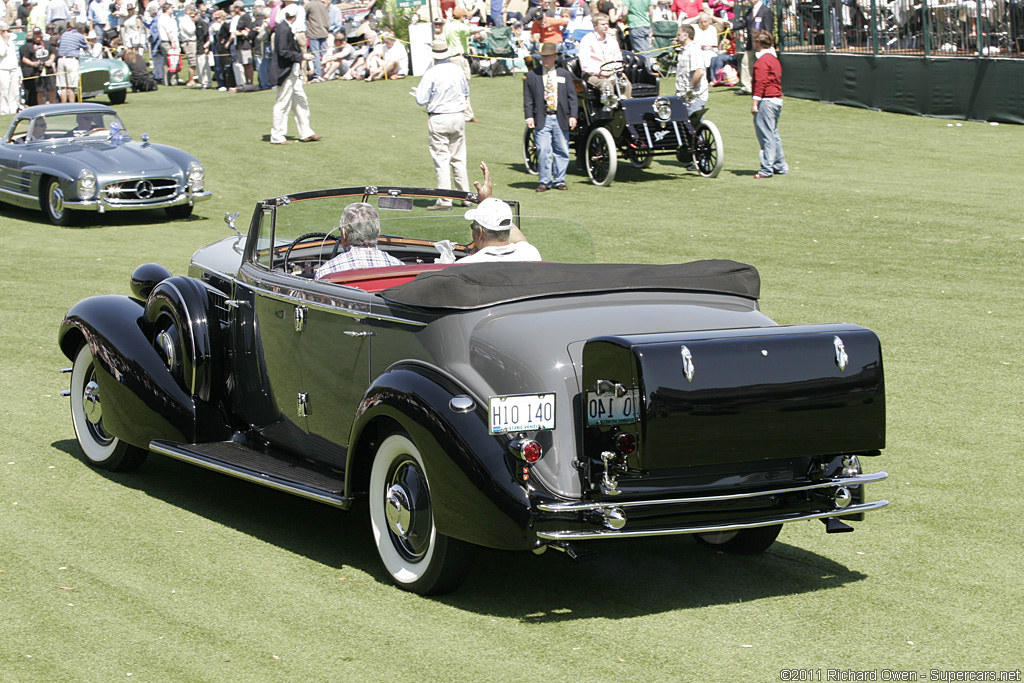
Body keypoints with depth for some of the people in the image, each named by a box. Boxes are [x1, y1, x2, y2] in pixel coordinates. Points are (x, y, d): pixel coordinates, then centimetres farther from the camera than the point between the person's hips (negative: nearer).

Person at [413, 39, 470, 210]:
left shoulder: (431, 73, -13)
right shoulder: (458, 69, 3)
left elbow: (421, 100, -11)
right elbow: (466, 93, 16)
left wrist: (417, 93, 10)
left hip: (438, 120, -5)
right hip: (458, 117, 5)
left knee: (441, 159, -2)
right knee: (459, 159, 13)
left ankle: (445, 200, -5)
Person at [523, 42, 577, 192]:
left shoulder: (565, 75, 11)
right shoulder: (532, 75, 7)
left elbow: (572, 97, 10)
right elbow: (528, 98, 5)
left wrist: (573, 116, -1)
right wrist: (529, 116, -6)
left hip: (561, 119, 2)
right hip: (542, 119, -2)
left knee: (562, 151, 3)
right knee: (543, 151, -8)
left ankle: (559, 180, 13)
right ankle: (545, 181, 0)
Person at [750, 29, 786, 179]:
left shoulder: (762, 61, -13)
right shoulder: (774, 59, 18)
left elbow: (760, 83, -19)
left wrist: (755, 103, -20)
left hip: (766, 101, -10)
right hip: (777, 100, 10)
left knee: (766, 135, -9)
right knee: (773, 134, 16)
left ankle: (767, 169, -11)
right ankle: (780, 166, 19)